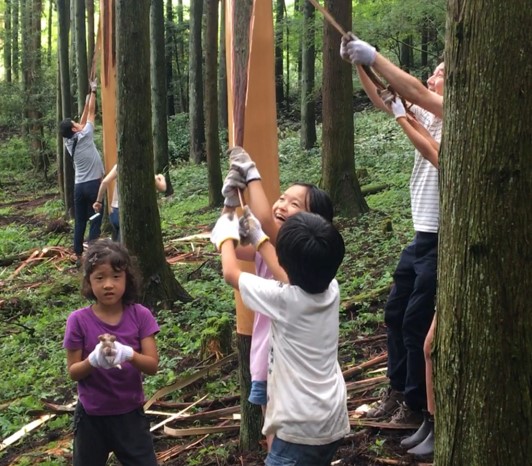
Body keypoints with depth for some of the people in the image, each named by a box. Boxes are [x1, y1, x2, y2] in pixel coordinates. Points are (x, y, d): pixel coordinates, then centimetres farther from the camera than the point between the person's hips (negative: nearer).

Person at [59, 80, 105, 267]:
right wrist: (93, 92, 10)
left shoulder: (69, 142, 7)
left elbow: (84, 118, 16)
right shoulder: (84, 136, -9)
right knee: (95, 222, -3)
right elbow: (91, 113, -1)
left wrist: (88, 96, 20)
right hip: (93, 184, -6)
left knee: (80, 222, 10)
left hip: (79, 186, 7)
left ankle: (79, 256, 14)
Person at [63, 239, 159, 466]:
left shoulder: (140, 315, -10)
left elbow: (152, 366, -12)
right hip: (91, 416, 0)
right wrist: (93, 360, -28)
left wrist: (128, 354, -32)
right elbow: (73, 372, -7)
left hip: (130, 414, 0)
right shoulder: (79, 320, -12)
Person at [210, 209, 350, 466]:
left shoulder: (284, 299, -19)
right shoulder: (331, 289, -3)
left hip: (301, 429, -7)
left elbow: (231, 273, -2)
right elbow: (288, 273, 18)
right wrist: (258, 237, 28)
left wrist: (226, 236, 17)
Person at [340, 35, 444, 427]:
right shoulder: (428, 115, 9)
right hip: (422, 236, 9)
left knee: (418, 321, -1)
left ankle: (418, 405, 15)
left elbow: (414, 92, -26)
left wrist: (374, 56, -23)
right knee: (395, 312, 16)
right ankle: (397, 390, 31)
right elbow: (383, 101, 6)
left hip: (444, 240, -9)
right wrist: (359, 65, -8)